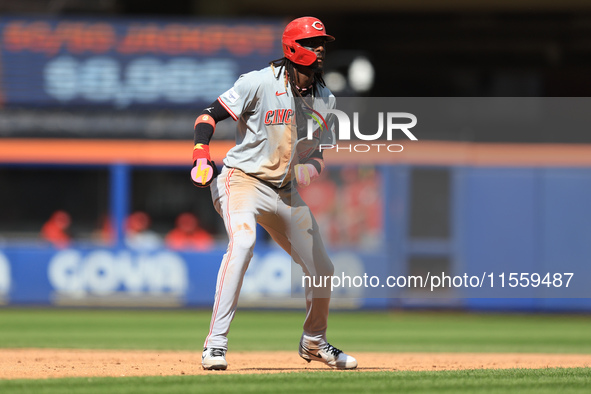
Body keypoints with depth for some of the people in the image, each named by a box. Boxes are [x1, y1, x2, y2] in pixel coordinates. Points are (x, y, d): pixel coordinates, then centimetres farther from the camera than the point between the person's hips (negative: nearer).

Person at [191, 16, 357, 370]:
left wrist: (310, 169, -12)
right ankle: (216, 344, -35)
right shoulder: (259, 83, -14)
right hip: (242, 179, -7)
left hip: (285, 192, 7)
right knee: (242, 242, -34)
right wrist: (201, 157, -27)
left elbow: (321, 152, 12)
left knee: (322, 269, 10)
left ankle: (314, 342, 38)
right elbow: (210, 114, -11)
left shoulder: (325, 99, 4)